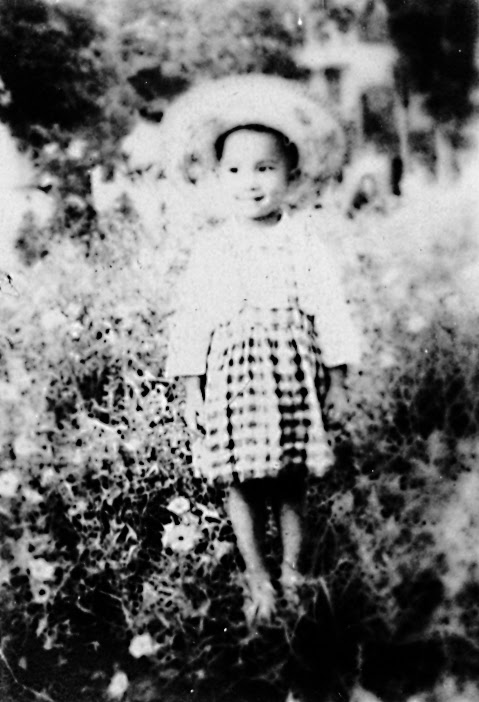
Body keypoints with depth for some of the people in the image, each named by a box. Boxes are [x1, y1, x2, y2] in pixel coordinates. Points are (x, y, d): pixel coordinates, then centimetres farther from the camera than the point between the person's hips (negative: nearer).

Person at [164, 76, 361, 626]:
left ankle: (292, 569, 29)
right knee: (241, 482, 5)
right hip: (233, 377, 0)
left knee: (291, 482, 10)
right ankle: (257, 577, 22)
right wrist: (192, 391, -3)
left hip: (293, 374, 0)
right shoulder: (209, 249, -1)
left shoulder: (306, 239, -1)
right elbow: (191, 322, 1)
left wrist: (336, 379, 0)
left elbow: (328, 309, 1)